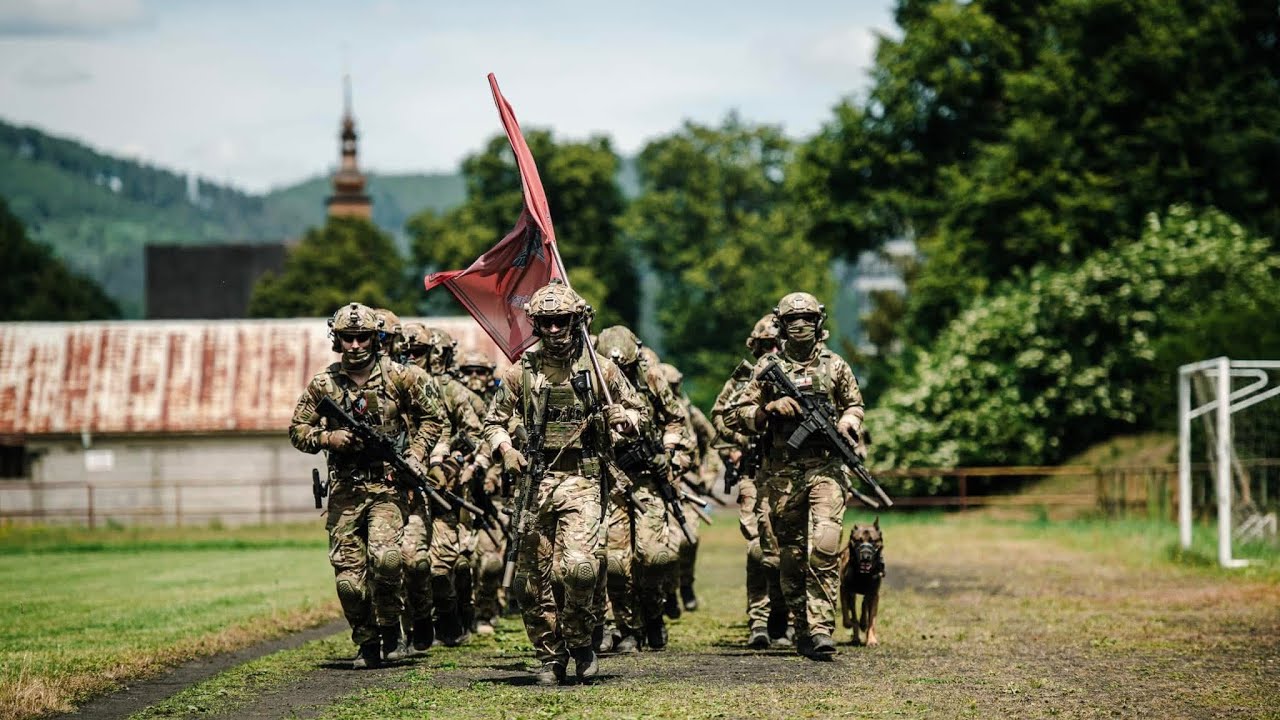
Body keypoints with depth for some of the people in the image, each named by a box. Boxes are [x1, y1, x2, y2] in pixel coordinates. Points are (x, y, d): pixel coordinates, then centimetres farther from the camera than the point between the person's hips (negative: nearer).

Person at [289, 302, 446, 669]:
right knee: (348, 577, -1)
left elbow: (433, 416, 12)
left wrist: (415, 454, -1)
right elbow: (297, 431, 11)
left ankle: (389, 624, 5)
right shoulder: (323, 384, 5)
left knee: (385, 557, -21)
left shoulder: (397, 377, 1)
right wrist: (327, 438, -8)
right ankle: (367, 645, 15)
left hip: (387, 486, -2)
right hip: (344, 491, 2)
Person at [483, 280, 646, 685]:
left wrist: (625, 420, -10)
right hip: (533, 483, 3)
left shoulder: (600, 370, 3)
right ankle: (549, 657, 17)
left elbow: (637, 410, 13)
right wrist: (506, 450, -4)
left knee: (578, 567, -20)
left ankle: (580, 642, 3)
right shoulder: (522, 373, 7)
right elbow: (493, 421, 15)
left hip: (582, 483, -3)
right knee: (533, 579, 4)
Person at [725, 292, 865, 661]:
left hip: (825, 470, -1)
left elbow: (854, 406, 23)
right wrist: (771, 408, -11)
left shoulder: (835, 366, 8)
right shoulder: (768, 367, 5)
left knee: (824, 548, -17)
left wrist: (848, 422, 1)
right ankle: (802, 628, 19)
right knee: (790, 556, 6)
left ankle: (821, 629, -18)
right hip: (782, 474, 1)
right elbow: (737, 416, 5)